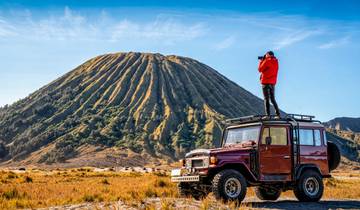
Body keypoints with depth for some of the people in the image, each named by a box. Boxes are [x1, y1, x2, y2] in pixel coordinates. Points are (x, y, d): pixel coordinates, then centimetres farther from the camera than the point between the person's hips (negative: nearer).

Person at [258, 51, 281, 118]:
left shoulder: (267, 61, -9)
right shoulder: (276, 62, 12)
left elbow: (260, 69, 0)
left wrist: (261, 61, 13)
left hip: (266, 82, -7)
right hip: (273, 82, 7)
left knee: (266, 99, -6)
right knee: (273, 99, 14)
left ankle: (268, 115, -13)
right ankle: (278, 114, 7)